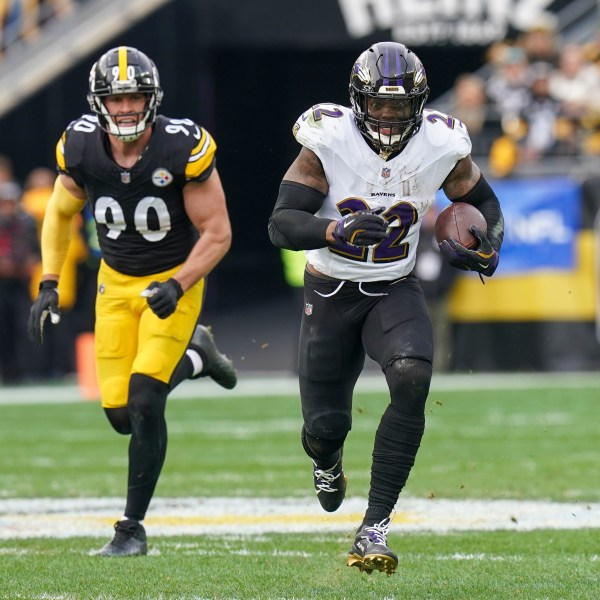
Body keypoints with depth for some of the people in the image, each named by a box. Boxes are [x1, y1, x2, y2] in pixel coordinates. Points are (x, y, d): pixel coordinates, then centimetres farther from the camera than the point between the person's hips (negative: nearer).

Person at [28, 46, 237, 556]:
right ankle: (194, 356, 32)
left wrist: (177, 287, -27)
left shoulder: (183, 148, -23)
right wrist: (49, 284, -1)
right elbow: (61, 214, 7)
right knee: (122, 414, 0)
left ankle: (133, 528, -7)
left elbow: (217, 232, -15)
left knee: (145, 398, -19)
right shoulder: (81, 148, -12)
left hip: (174, 280, -4)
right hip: (116, 283, 4)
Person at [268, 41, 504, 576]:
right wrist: (339, 231, -40)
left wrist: (486, 249, -15)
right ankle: (327, 462, 48)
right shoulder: (329, 141, -19)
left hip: (395, 291, 1)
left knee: (412, 380, -29)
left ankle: (374, 530, -25)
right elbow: (281, 224, -21)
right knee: (325, 427, 4)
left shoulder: (441, 146, -12)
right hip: (331, 293, 0)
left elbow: (484, 203, 7)